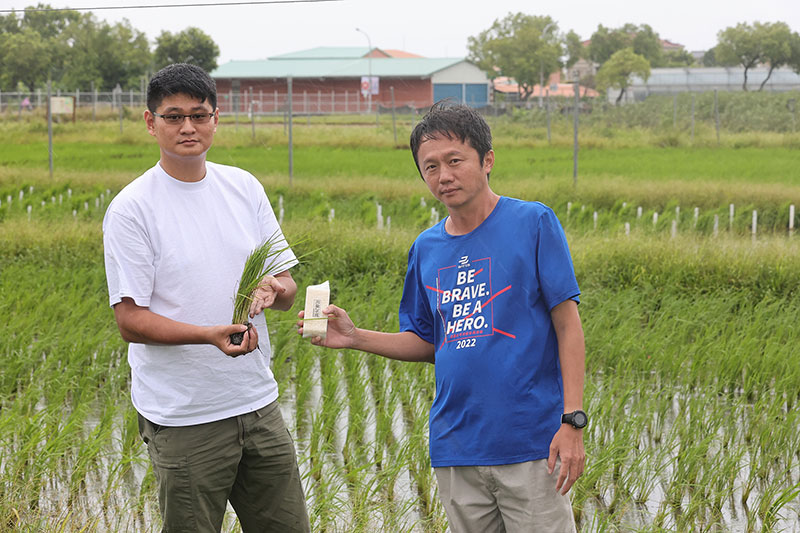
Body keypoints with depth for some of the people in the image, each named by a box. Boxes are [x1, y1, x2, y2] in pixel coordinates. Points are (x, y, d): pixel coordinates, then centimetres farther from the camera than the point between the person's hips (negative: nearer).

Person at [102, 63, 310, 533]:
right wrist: (210, 335, -26)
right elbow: (131, 319, -11)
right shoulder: (131, 208, -8)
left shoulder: (244, 188, 8)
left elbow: (287, 288, 11)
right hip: (182, 419, -5)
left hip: (258, 403, 5)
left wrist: (273, 289, -13)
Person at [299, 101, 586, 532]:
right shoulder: (426, 248, 10)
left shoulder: (533, 223, -4)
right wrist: (354, 338, 3)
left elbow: (567, 325, -5)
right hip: (456, 449, 4)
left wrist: (572, 421, -12)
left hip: (531, 444, -4)